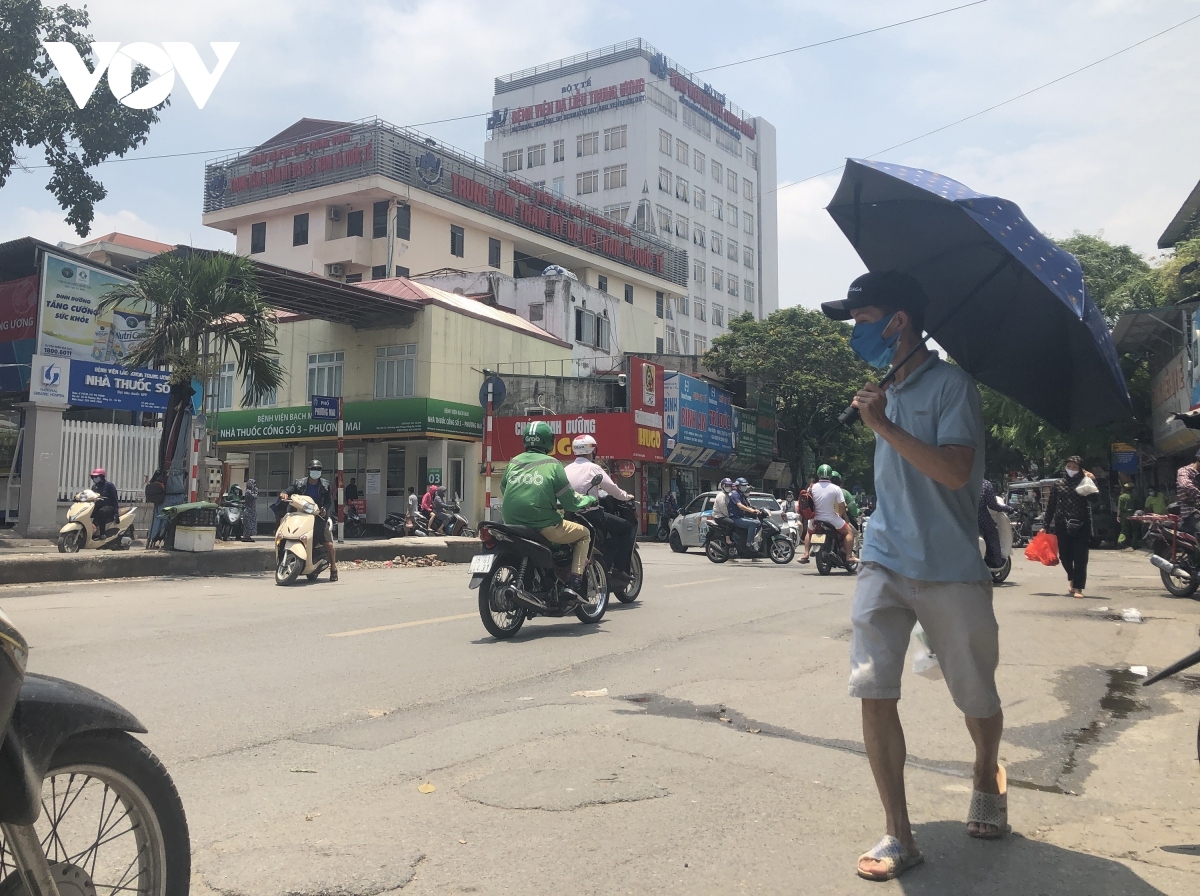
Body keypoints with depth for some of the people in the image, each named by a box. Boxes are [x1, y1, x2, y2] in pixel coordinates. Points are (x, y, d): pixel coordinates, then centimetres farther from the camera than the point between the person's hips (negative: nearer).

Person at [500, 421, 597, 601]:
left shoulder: (513, 463, 10)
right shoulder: (552, 465, -4)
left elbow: (503, 491, 19)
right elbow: (569, 501, -3)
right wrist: (588, 500, 16)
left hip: (512, 524, 6)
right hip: (543, 526, -6)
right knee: (583, 534, 14)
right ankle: (574, 584, 0)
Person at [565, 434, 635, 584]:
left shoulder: (567, 469, 12)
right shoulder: (593, 468, -5)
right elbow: (612, 488, -7)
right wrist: (627, 496, 12)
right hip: (590, 514, -8)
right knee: (627, 527, 3)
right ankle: (621, 569, -6)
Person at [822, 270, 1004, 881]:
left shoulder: (950, 384, -8)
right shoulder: (888, 392, 14)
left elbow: (955, 470, -21)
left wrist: (884, 425, -20)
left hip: (952, 570, -5)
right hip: (885, 563, 5)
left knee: (977, 698, 11)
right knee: (873, 691, -9)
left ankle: (987, 776, 43)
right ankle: (899, 836, 1)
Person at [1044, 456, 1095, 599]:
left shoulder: (1084, 483, 3)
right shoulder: (1058, 485, 8)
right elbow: (1051, 506, 10)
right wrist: (1047, 526, 8)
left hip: (1081, 526, -2)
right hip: (1062, 526, 2)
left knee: (1080, 558, -3)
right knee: (1064, 556, 10)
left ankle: (1078, 588, 2)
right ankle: (1072, 578, 36)